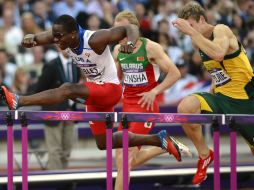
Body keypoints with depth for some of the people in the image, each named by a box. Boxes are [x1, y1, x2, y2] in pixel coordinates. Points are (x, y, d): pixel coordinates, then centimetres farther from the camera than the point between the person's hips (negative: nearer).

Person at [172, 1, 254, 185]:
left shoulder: (220, 30, -14)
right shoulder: (200, 41, 8)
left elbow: (218, 54, -38)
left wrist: (191, 31, -34)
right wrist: (213, 88, 15)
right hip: (222, 98, 6)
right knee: (186, 107, -24)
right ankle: (205, 155, -8)